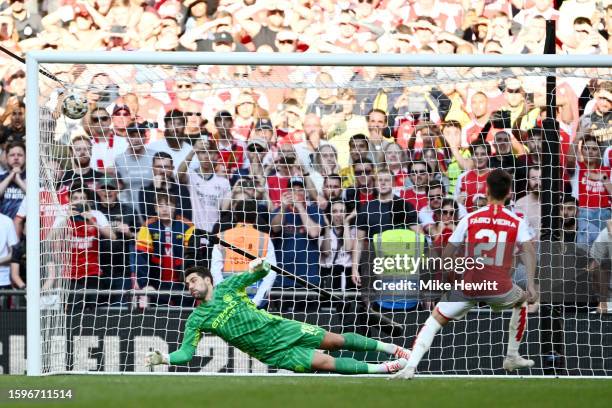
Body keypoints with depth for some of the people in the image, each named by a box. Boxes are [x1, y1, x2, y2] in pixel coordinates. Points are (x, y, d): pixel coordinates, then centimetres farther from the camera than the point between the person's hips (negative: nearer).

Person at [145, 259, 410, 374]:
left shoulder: (227, 287, -2)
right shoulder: (197, 320, -6)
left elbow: (262, 273, 3)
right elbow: (186, 353, -8)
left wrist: (259, 267, -21)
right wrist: (163, 358, -26)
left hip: (280, 328, 2)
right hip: (273, 353, -2)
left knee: (335, 340, 2)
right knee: (325, 362, -14)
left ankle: (388, 347, 21)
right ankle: (384, 368, -6)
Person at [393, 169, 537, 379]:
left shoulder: (470, 219, 5)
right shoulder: (517, 222, 4)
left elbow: (447, 253, 8)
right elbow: (528, 251, -9)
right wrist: (531, 285, -13)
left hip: (468, 287, -1)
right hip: (500, 289, 1)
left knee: (435, 319, 13)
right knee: (522, 302, 35)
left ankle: (410, 366, -8)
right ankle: (512, 358, 39)